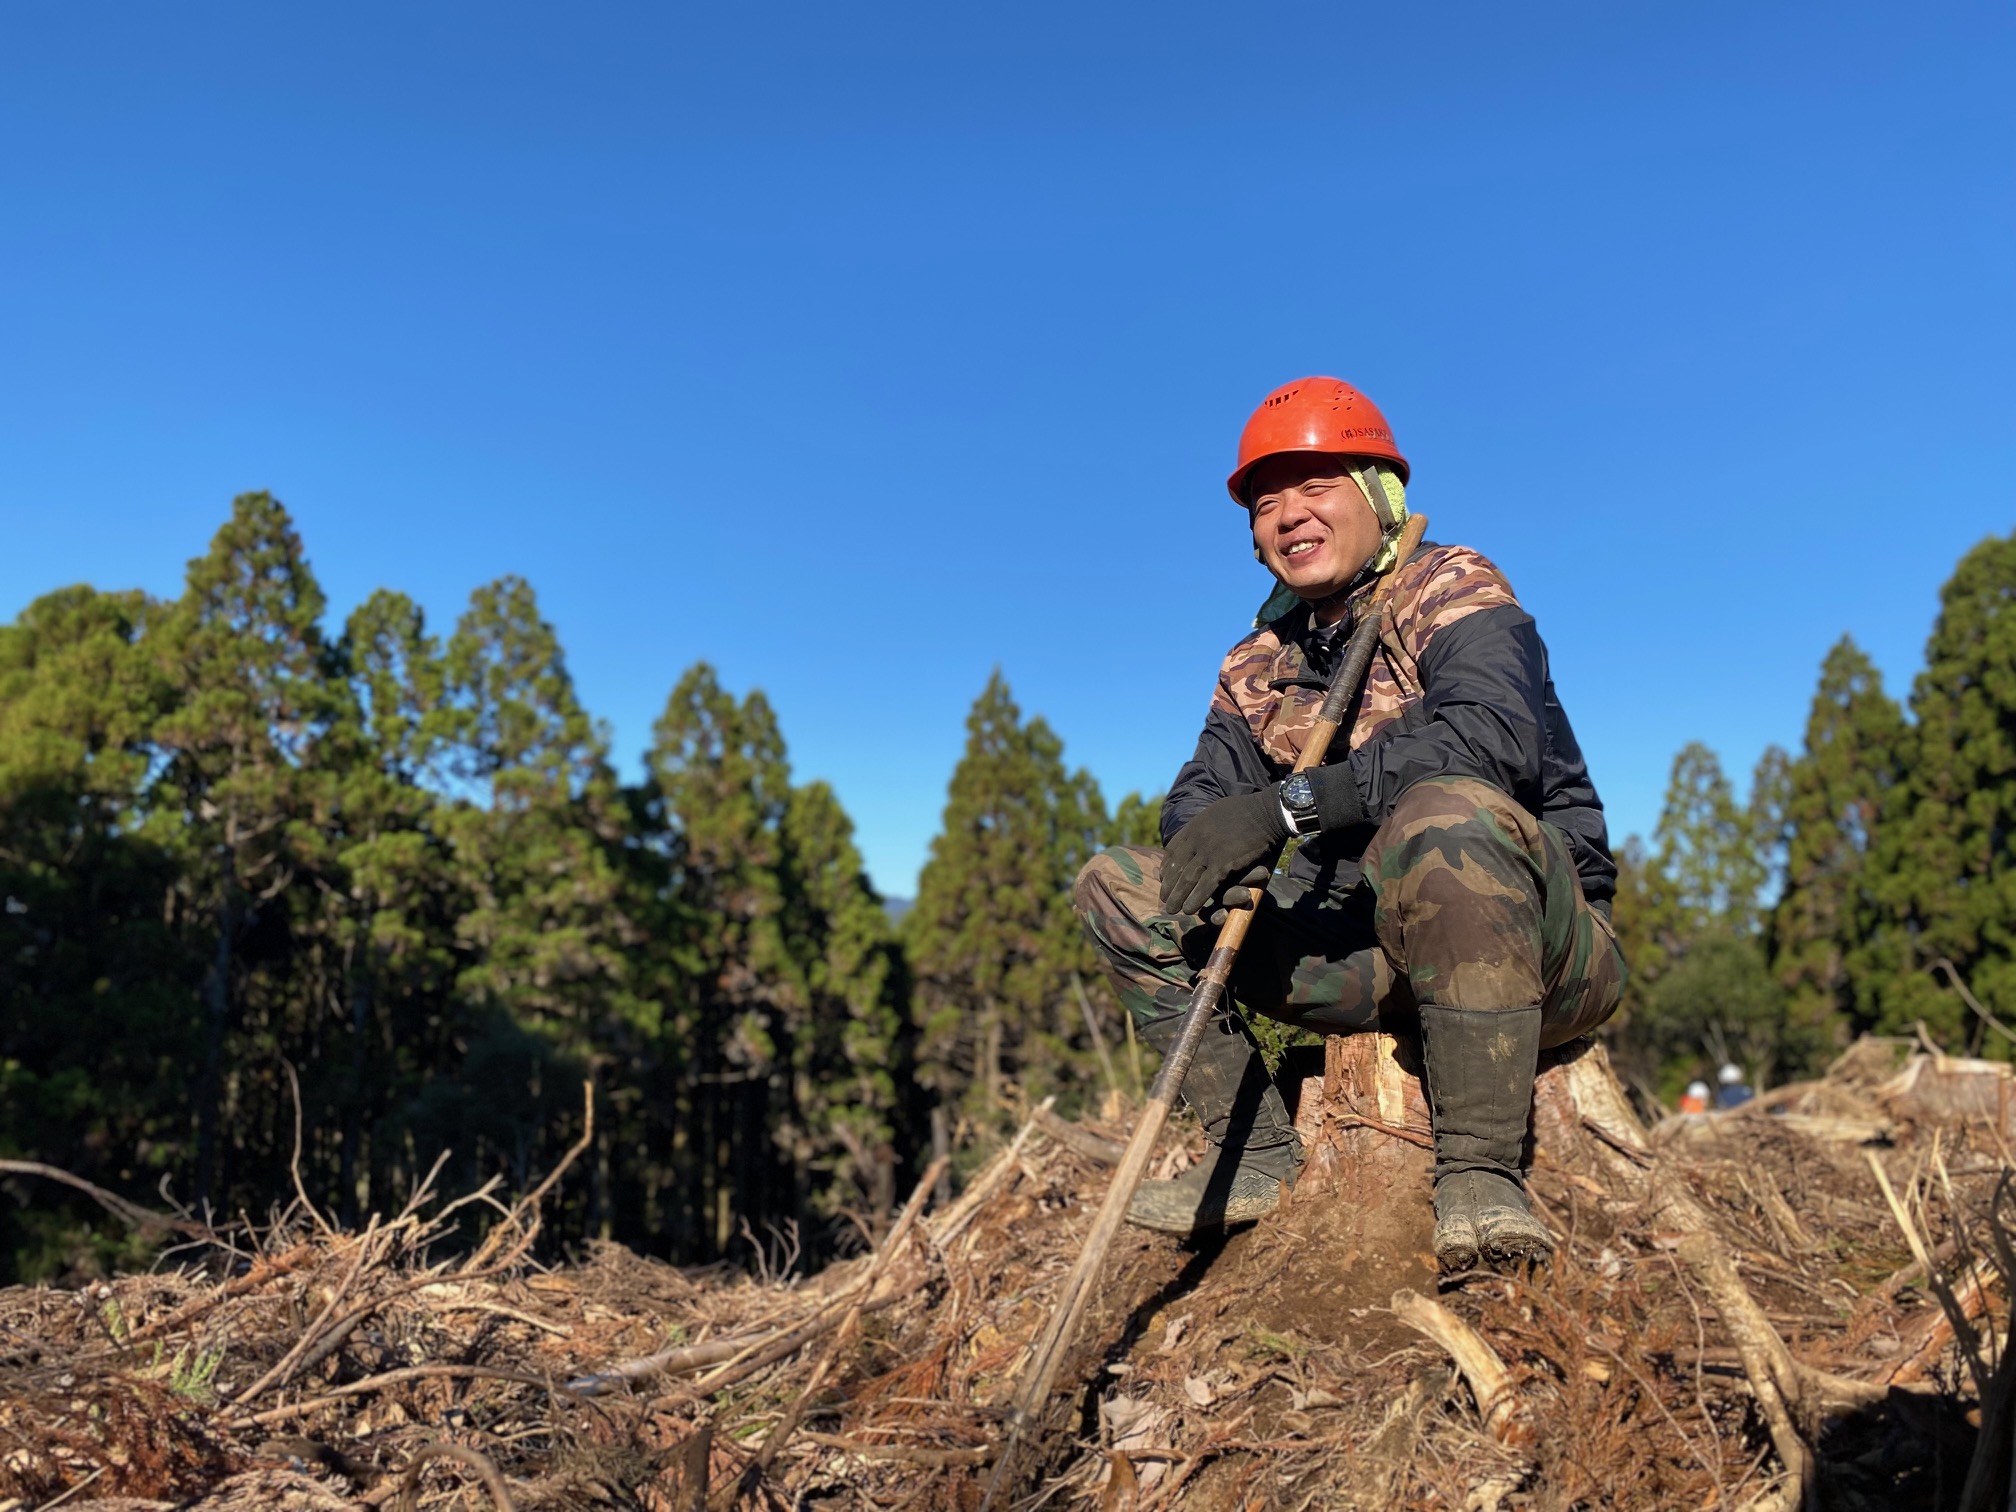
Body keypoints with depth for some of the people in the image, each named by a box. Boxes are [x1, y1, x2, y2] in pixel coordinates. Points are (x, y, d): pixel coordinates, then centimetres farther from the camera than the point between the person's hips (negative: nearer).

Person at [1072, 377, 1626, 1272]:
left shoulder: (1453, 591, -8)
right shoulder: (1260, 666, 11)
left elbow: (1496, 736, -28)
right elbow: (1199, 795, 2)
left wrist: (1286, 806, -37)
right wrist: (1214, 852, -24)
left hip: (1543, 943, -6)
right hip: (1375, 956, 6)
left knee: (1449, 810, -39)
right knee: (1114, 886, -3)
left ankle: (1480, 1171, -30)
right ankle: (1253, 1155, -5)